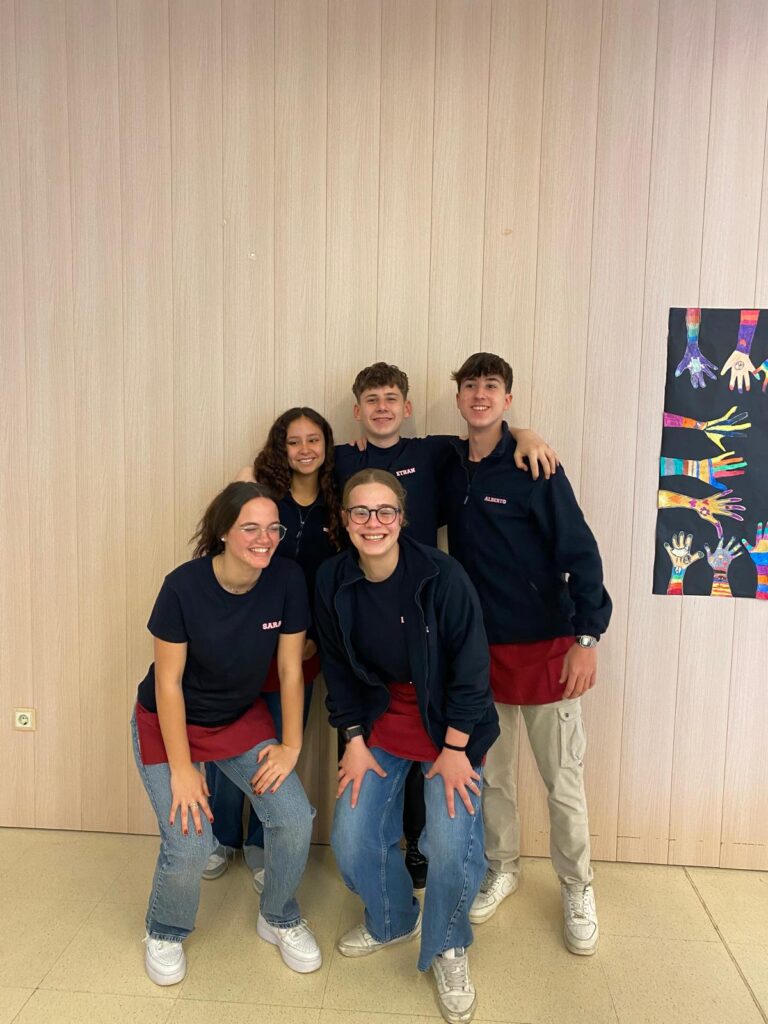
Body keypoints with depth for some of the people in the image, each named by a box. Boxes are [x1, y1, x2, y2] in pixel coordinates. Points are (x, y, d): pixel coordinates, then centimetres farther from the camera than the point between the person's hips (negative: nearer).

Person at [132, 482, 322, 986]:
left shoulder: (287, 579, -18)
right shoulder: (184, 585, -26)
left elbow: (291, 670, -9)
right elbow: (168, 682, -18)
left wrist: (291, 744, -7)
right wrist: (182, 768, -16)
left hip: (243, 717, 3)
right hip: (169, 722, -3)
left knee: (295, 818, -12)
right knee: (190, 844, -15)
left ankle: (279, 919, 20)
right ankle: (165, 934, 21)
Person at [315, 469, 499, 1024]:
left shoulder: (441, 573, -23)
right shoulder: (332, 581, -10)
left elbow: (471, 663, -16)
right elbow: (338, 668, 2)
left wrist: (455, 749, -15)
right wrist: (354, 739, -1)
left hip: (449, 724, -3)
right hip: (379, 718, 4)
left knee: (452, 845, -15)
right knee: (353, 840, -1)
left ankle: (447, 949, 18)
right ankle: (393, 920, 33)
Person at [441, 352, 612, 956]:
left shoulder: (535, 469, -11)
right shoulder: (450, 469, 3)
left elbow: (580, 552, -14)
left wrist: (587, 638, -21)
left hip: (545, 647, -4)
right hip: (479, 646, 4)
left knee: (564, 780, 7)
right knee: (491, 773, 16)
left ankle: (577, 889, 29)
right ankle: (502, 869, 37)